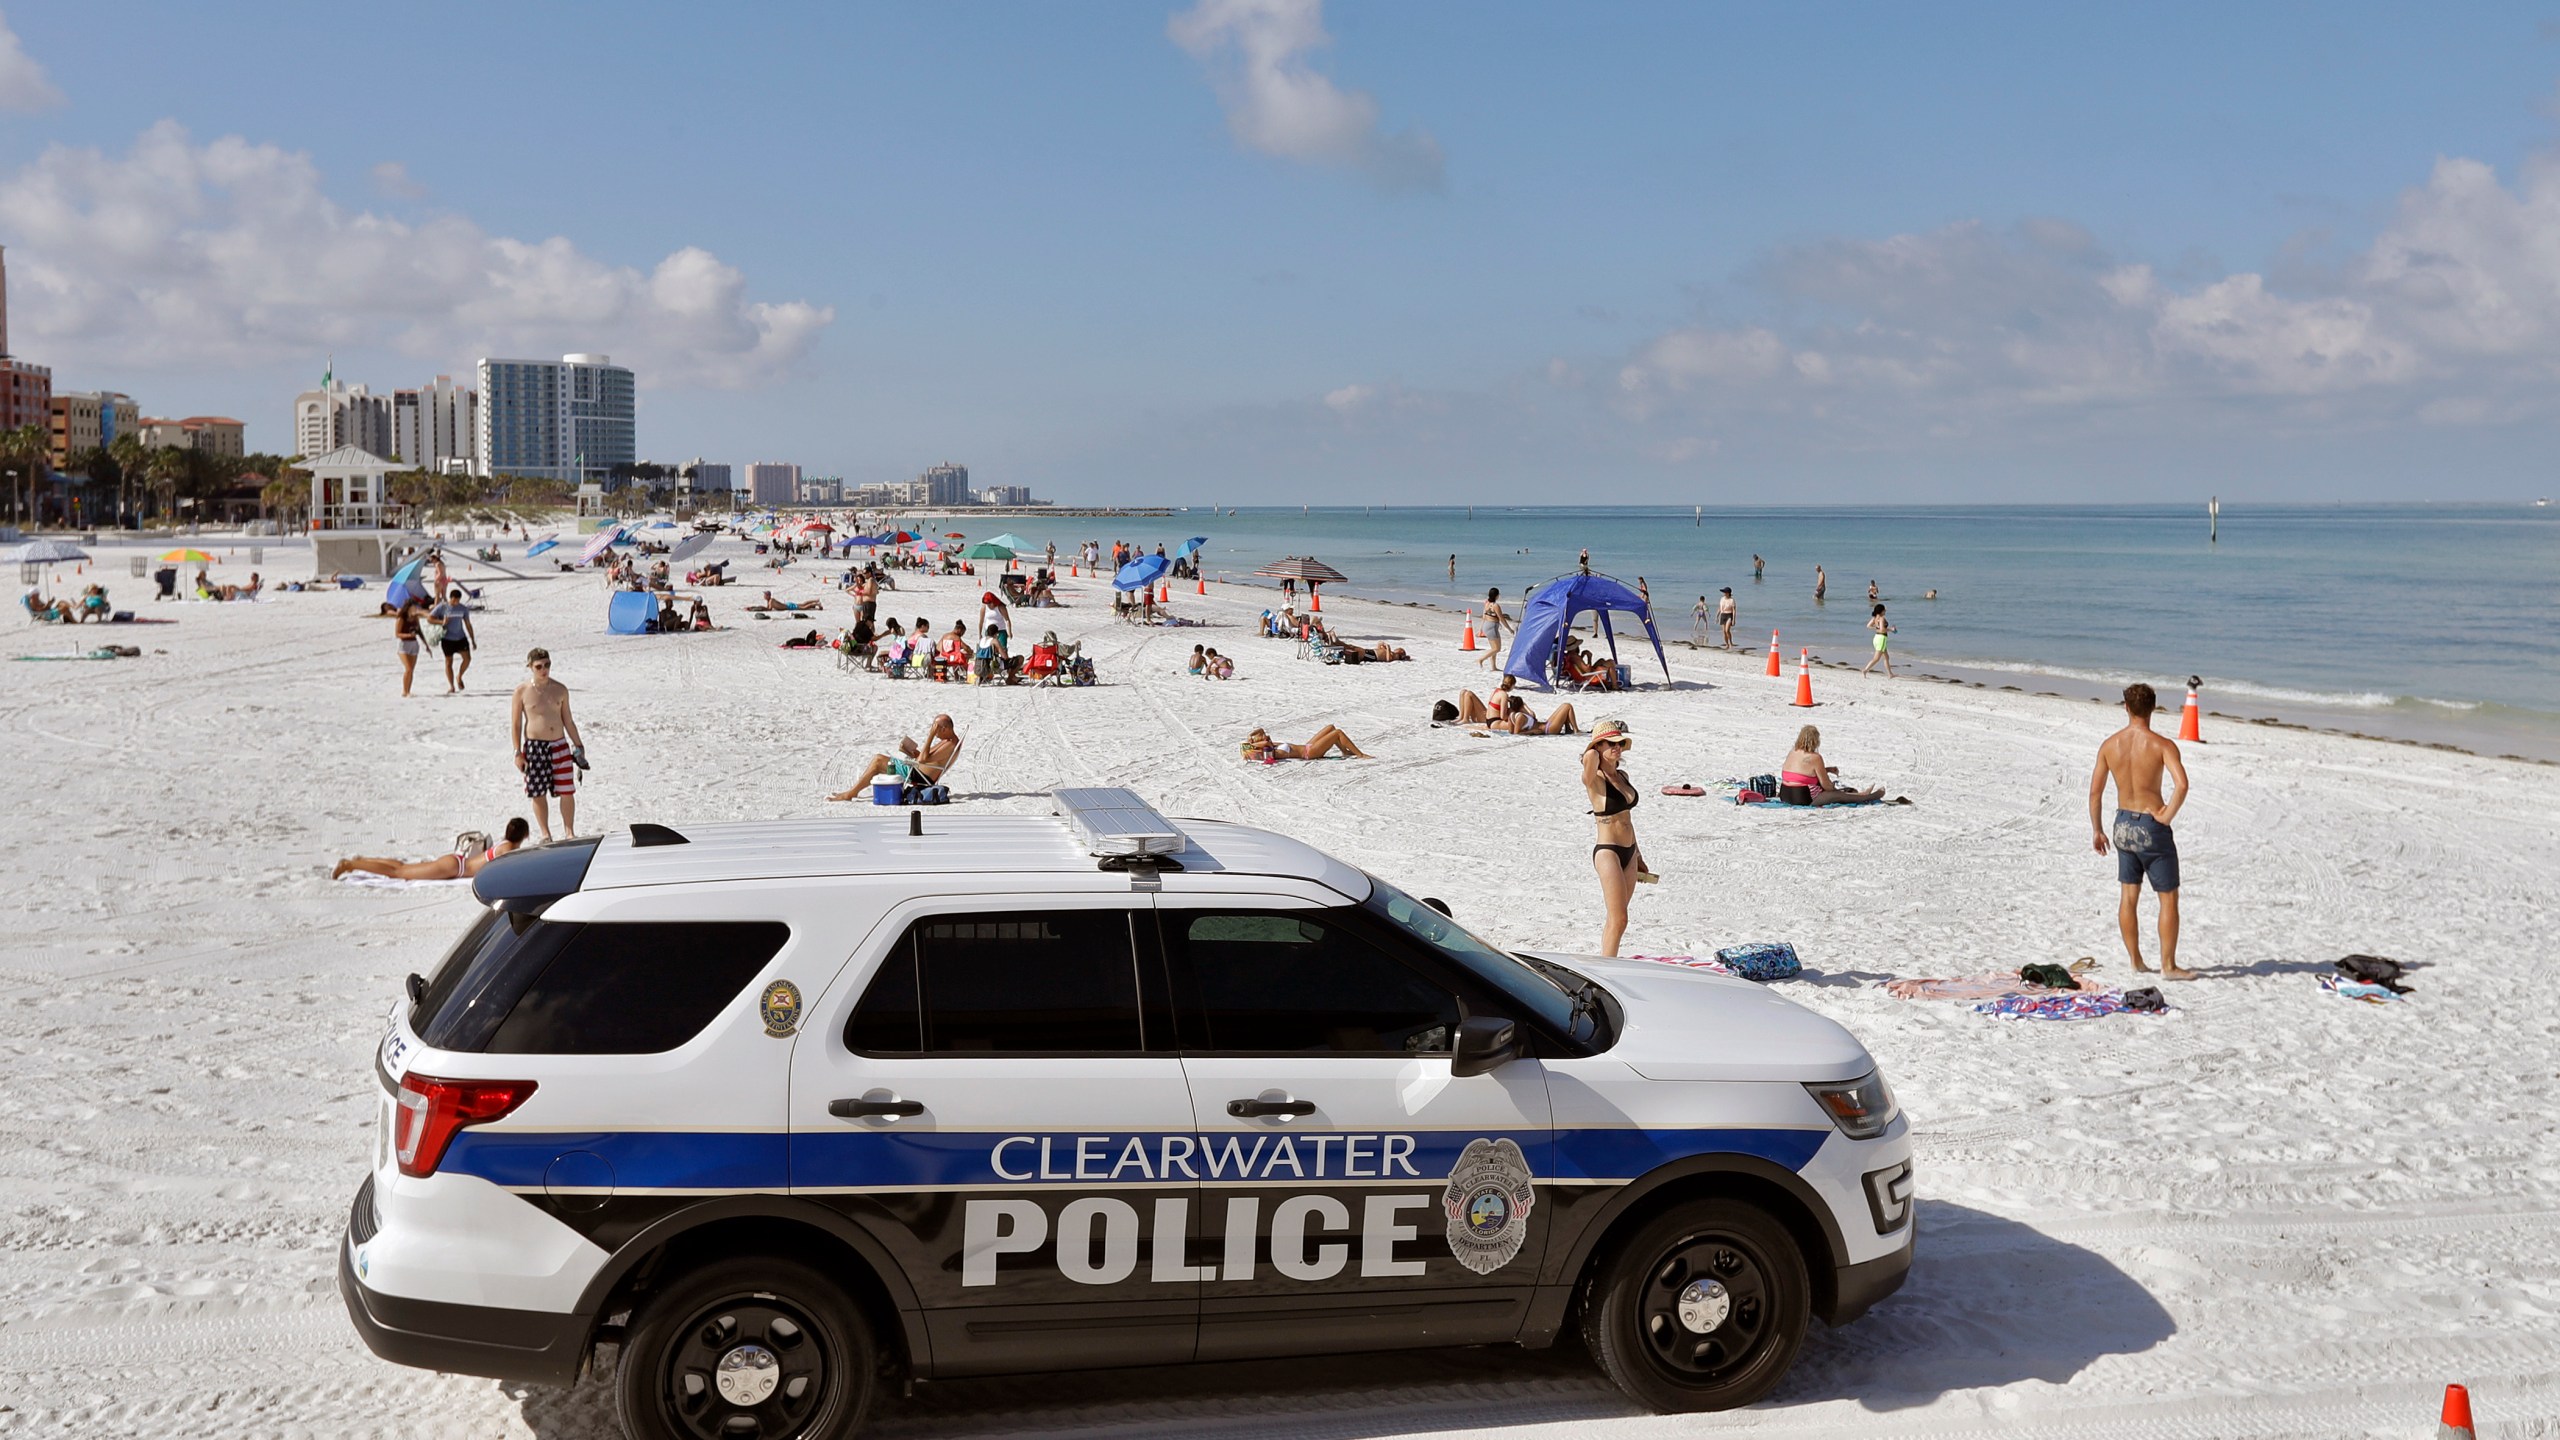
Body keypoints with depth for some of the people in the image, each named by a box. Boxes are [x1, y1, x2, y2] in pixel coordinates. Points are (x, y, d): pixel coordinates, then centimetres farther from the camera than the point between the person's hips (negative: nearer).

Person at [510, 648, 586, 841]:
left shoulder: (560, 690, 6)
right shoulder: (522, 691, -2)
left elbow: (568, 720, 13)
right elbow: (515, 724, 1)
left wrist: (579, 745, 12)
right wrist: (518, 752, -3)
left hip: (560, 745, 2)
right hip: (534, 746, -2)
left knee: (567, 792, 0)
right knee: (539, 794, 4)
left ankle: (570, 832, 11)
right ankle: (545, 835, 15)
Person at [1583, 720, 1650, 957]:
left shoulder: (1622, 776, 11)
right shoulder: (1594, 779, -12)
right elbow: (1590, 757, -36)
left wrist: (1638, 856, 24)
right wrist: (1594, 752, -10)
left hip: (1628, 853, 8)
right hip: (1608, 852, -8)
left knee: (1616, 918, 12)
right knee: (1618, 919, -11)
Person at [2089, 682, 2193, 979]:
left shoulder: (2109, 745, -2)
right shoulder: (2162, 745, -15)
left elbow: (2095, 792, 3)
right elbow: (2182, 784, -29)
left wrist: (2096, 830, 14)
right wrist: (2167, 816, -14)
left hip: (2123, 825, 5)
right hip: (2152, 828, -5)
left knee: (2128, 896, 14)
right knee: (2168, 898, 6)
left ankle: (2135, 960, 22)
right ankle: (2168, 965, 9)